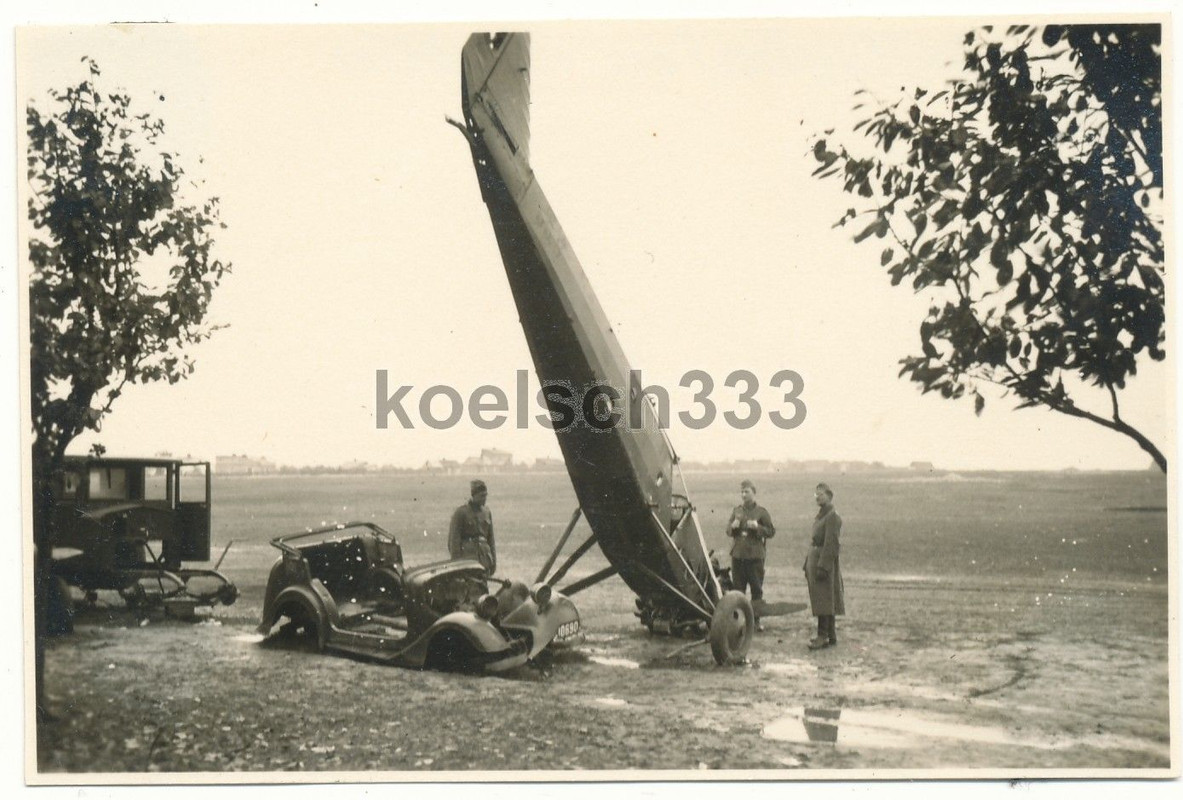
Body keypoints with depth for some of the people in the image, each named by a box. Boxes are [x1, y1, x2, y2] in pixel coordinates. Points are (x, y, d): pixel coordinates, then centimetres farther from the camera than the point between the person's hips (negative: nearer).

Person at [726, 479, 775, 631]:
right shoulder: (737, 510, 11)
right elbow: (728, 531, 15)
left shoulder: (761, 511, -1)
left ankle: (755, 619, 7)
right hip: (738, 554, 4)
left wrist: (757, 527, -18)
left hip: (755, 556, -3)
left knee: (757, 589, 1)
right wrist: (733, 526, -7)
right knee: (738, 589, 7)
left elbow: (771, 532, -3)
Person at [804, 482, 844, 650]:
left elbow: (830, 544, -19)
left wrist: (822, 566, -23)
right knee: (823, 601, 12)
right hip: (814, 560, 10)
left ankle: (823, 637, -6)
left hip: (825, 562, -10)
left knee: (823, 600, -8)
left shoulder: (832, 517, -13)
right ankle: (831, 636, 19)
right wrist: (808, 566, 17)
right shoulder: (820, 516, 16)